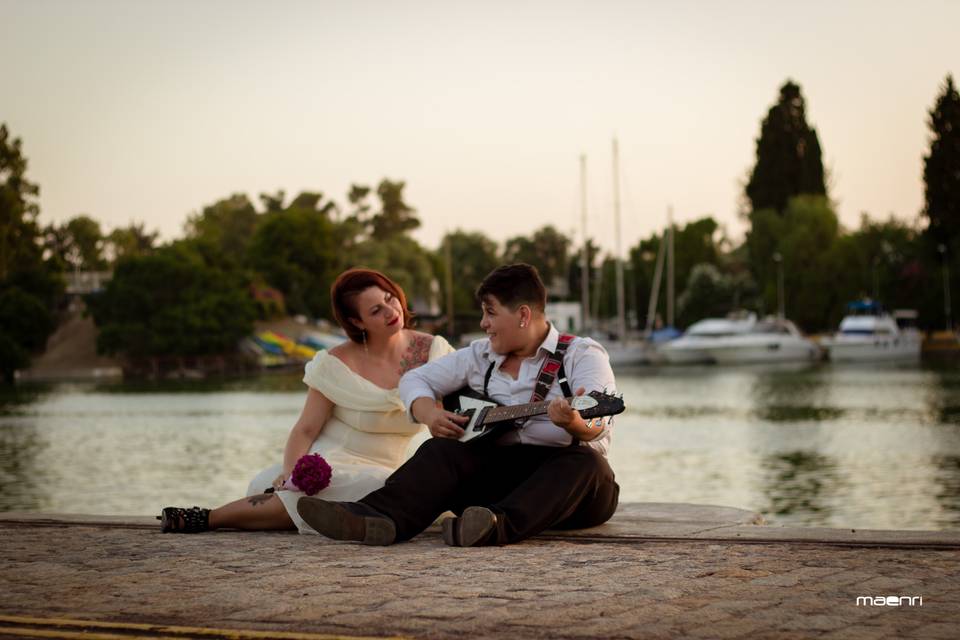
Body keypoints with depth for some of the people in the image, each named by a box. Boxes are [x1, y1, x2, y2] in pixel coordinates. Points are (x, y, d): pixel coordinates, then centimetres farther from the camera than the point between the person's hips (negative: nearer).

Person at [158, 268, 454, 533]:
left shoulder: (430, 350, 0)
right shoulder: (337, 364, -6)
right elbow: (305, 430, -7)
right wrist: (291, 471, -24)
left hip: (382, 475, 3)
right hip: (329, 465, -3)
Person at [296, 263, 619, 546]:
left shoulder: (583, 355, -3)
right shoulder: (480, 355, 13)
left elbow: (597, 424, -21)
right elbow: (416, 379, 16)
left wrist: (574, 423, -46)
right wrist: (430, 414, -6)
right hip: (497, 468, 3)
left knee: (586, 463, -35)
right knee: (443, 449, -22)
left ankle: (499, 526, -59)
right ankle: (376, 518, -48)